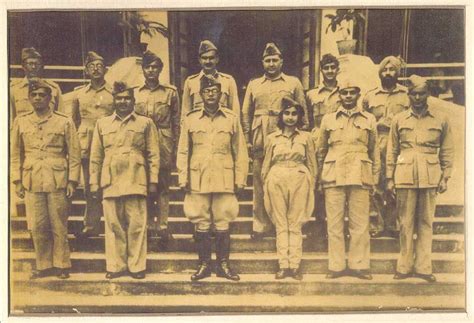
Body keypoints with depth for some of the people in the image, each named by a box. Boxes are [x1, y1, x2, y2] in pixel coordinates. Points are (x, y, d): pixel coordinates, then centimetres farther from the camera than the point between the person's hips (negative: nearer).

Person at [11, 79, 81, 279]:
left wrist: (72, 181, -2)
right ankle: (43, 265, 17)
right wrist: (17, 181, 6)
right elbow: (15, 154, 13)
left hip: (57, 181, -2)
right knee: (37, 227, 3)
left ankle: (61, 265, 14)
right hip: (32, 182, 2)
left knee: (59, 226, 2)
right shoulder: (21, 122, 10)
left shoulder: (64, 122, 3)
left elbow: (74, 155, 4)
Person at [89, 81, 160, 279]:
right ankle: (116, 266, 11)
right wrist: (94, 182, 8)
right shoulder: (102, 124, 15)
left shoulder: (145, 123, 9)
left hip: (136, 182, -2)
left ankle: (137, 266, 6)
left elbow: (153, 155, 7)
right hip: (110, 182, 2)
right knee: (113, 225, 3)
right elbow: (95, 156, 13)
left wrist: (153, 181, 1)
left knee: (137, 225, -1)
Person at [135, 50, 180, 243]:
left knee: (163, 186, 0)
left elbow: (176, 122, 6)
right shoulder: (135, 93, 10)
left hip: (164, 145, -1)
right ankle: (149, 224, 14)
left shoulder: (170, 92, 6)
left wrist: (175, 148, 2)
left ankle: (163, 225, 4)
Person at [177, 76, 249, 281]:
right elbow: (183, 152, 8)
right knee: (201, 224, 4)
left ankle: (223, 265, 14)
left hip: (224, 180, 0)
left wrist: (240, 179, 3)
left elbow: (240, 152, 8)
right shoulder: (190, 119, 7)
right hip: (198, 180, 0)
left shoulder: (232, 119, 6)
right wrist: (183, 178, 1)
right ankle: (204, 264, 15)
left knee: (223, 224, 3)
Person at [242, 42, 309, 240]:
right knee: (260, 184, 2)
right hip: (260, 142, 2)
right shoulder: (253, 85, 16)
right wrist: (247, 140, 4)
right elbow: (246, 114, 13)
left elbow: (302, 112, 9)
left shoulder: (294, 83, 11)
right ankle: (261, 225, 8)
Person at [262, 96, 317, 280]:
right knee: (281, 225, 2)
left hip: (299, 181, 0)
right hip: (277, 181, 1)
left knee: (295, 225, 0)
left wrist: (311, 187, 5)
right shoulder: (272, 138, 9)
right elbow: (266, 165, 12)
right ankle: (283, 265, 5)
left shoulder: (306, 137, 8)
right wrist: (265, 187, 7)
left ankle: (295, 266, 4)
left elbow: (312, 164, 10)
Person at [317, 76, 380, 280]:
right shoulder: (328, 120, 12)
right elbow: (321, 151, 16)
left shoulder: (369, 120, 13)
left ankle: (359, 265, 9)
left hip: (359, 177, 0)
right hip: (334, 177, 0)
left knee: (360, 223, 0)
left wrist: (374, 179, 10)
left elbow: (374, 152, 15)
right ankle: (336, 266, 8)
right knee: (334, 223, 0)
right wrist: (320, 178, 11)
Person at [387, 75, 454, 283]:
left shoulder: (441, 119, 6)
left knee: (426, 222, 4)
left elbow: (447, 151, 9)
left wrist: (445, 177, 2)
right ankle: (404, 267, 12)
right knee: (406, 223, 3)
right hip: (405, 176, 0)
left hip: (430, 177, 0)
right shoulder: (399, 120, 7)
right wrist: (390, 178, 5)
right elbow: (392, 151, 9)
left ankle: (423, 267, 11)